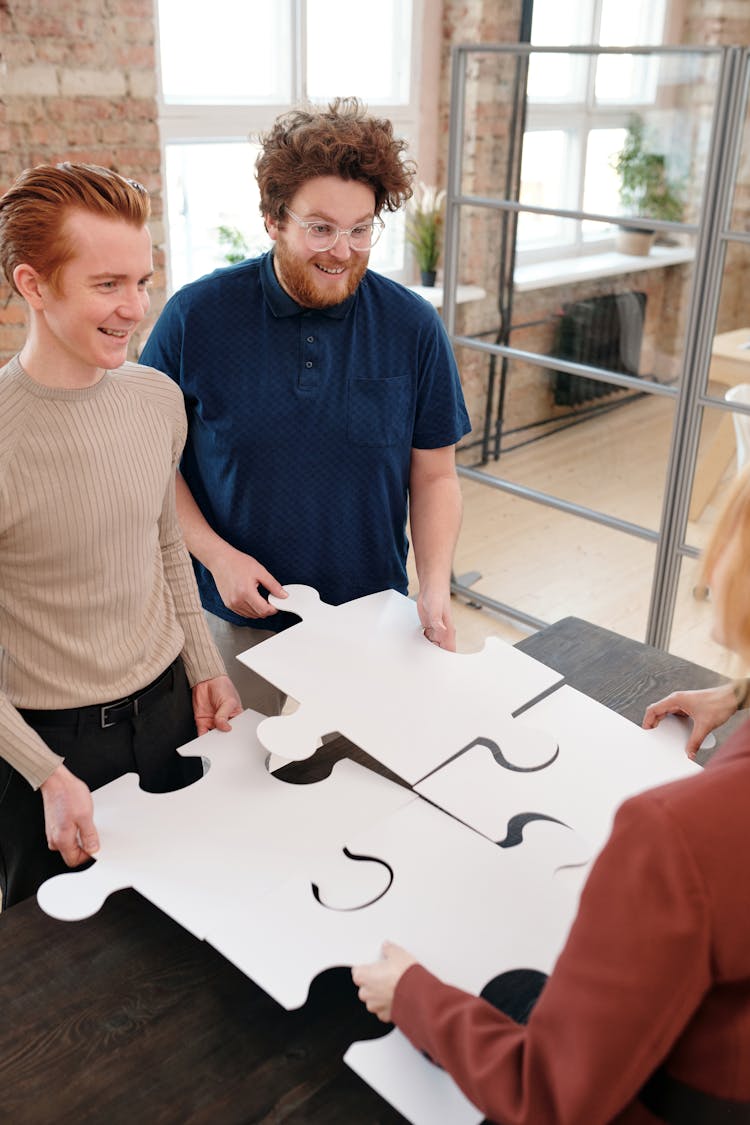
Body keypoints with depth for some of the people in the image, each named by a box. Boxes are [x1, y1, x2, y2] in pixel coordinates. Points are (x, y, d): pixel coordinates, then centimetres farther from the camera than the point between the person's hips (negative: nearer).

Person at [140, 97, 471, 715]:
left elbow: (434, 476, 1)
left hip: (372, 624, 1)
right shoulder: (195, 316, -8)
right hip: (237, 623, -1)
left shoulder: (414, 327, -5)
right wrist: (216, 554, -14)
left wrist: (436, 589, -12)